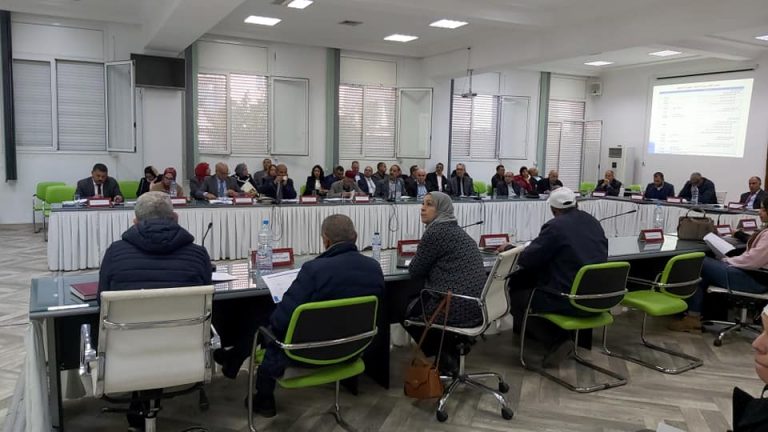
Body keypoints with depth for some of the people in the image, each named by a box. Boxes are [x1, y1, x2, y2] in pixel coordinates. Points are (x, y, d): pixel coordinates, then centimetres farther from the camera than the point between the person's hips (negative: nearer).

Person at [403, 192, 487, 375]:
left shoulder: (435, 231, -13)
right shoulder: (456, 229, 15)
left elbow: (415, 271, -7)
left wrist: (413, 263, 12)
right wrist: (420, 263, 16)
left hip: (458, 307, -9)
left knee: (408, 313, 16)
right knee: (415, 302, 27)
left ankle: (446, 357, 22)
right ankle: (455, 343, 25)